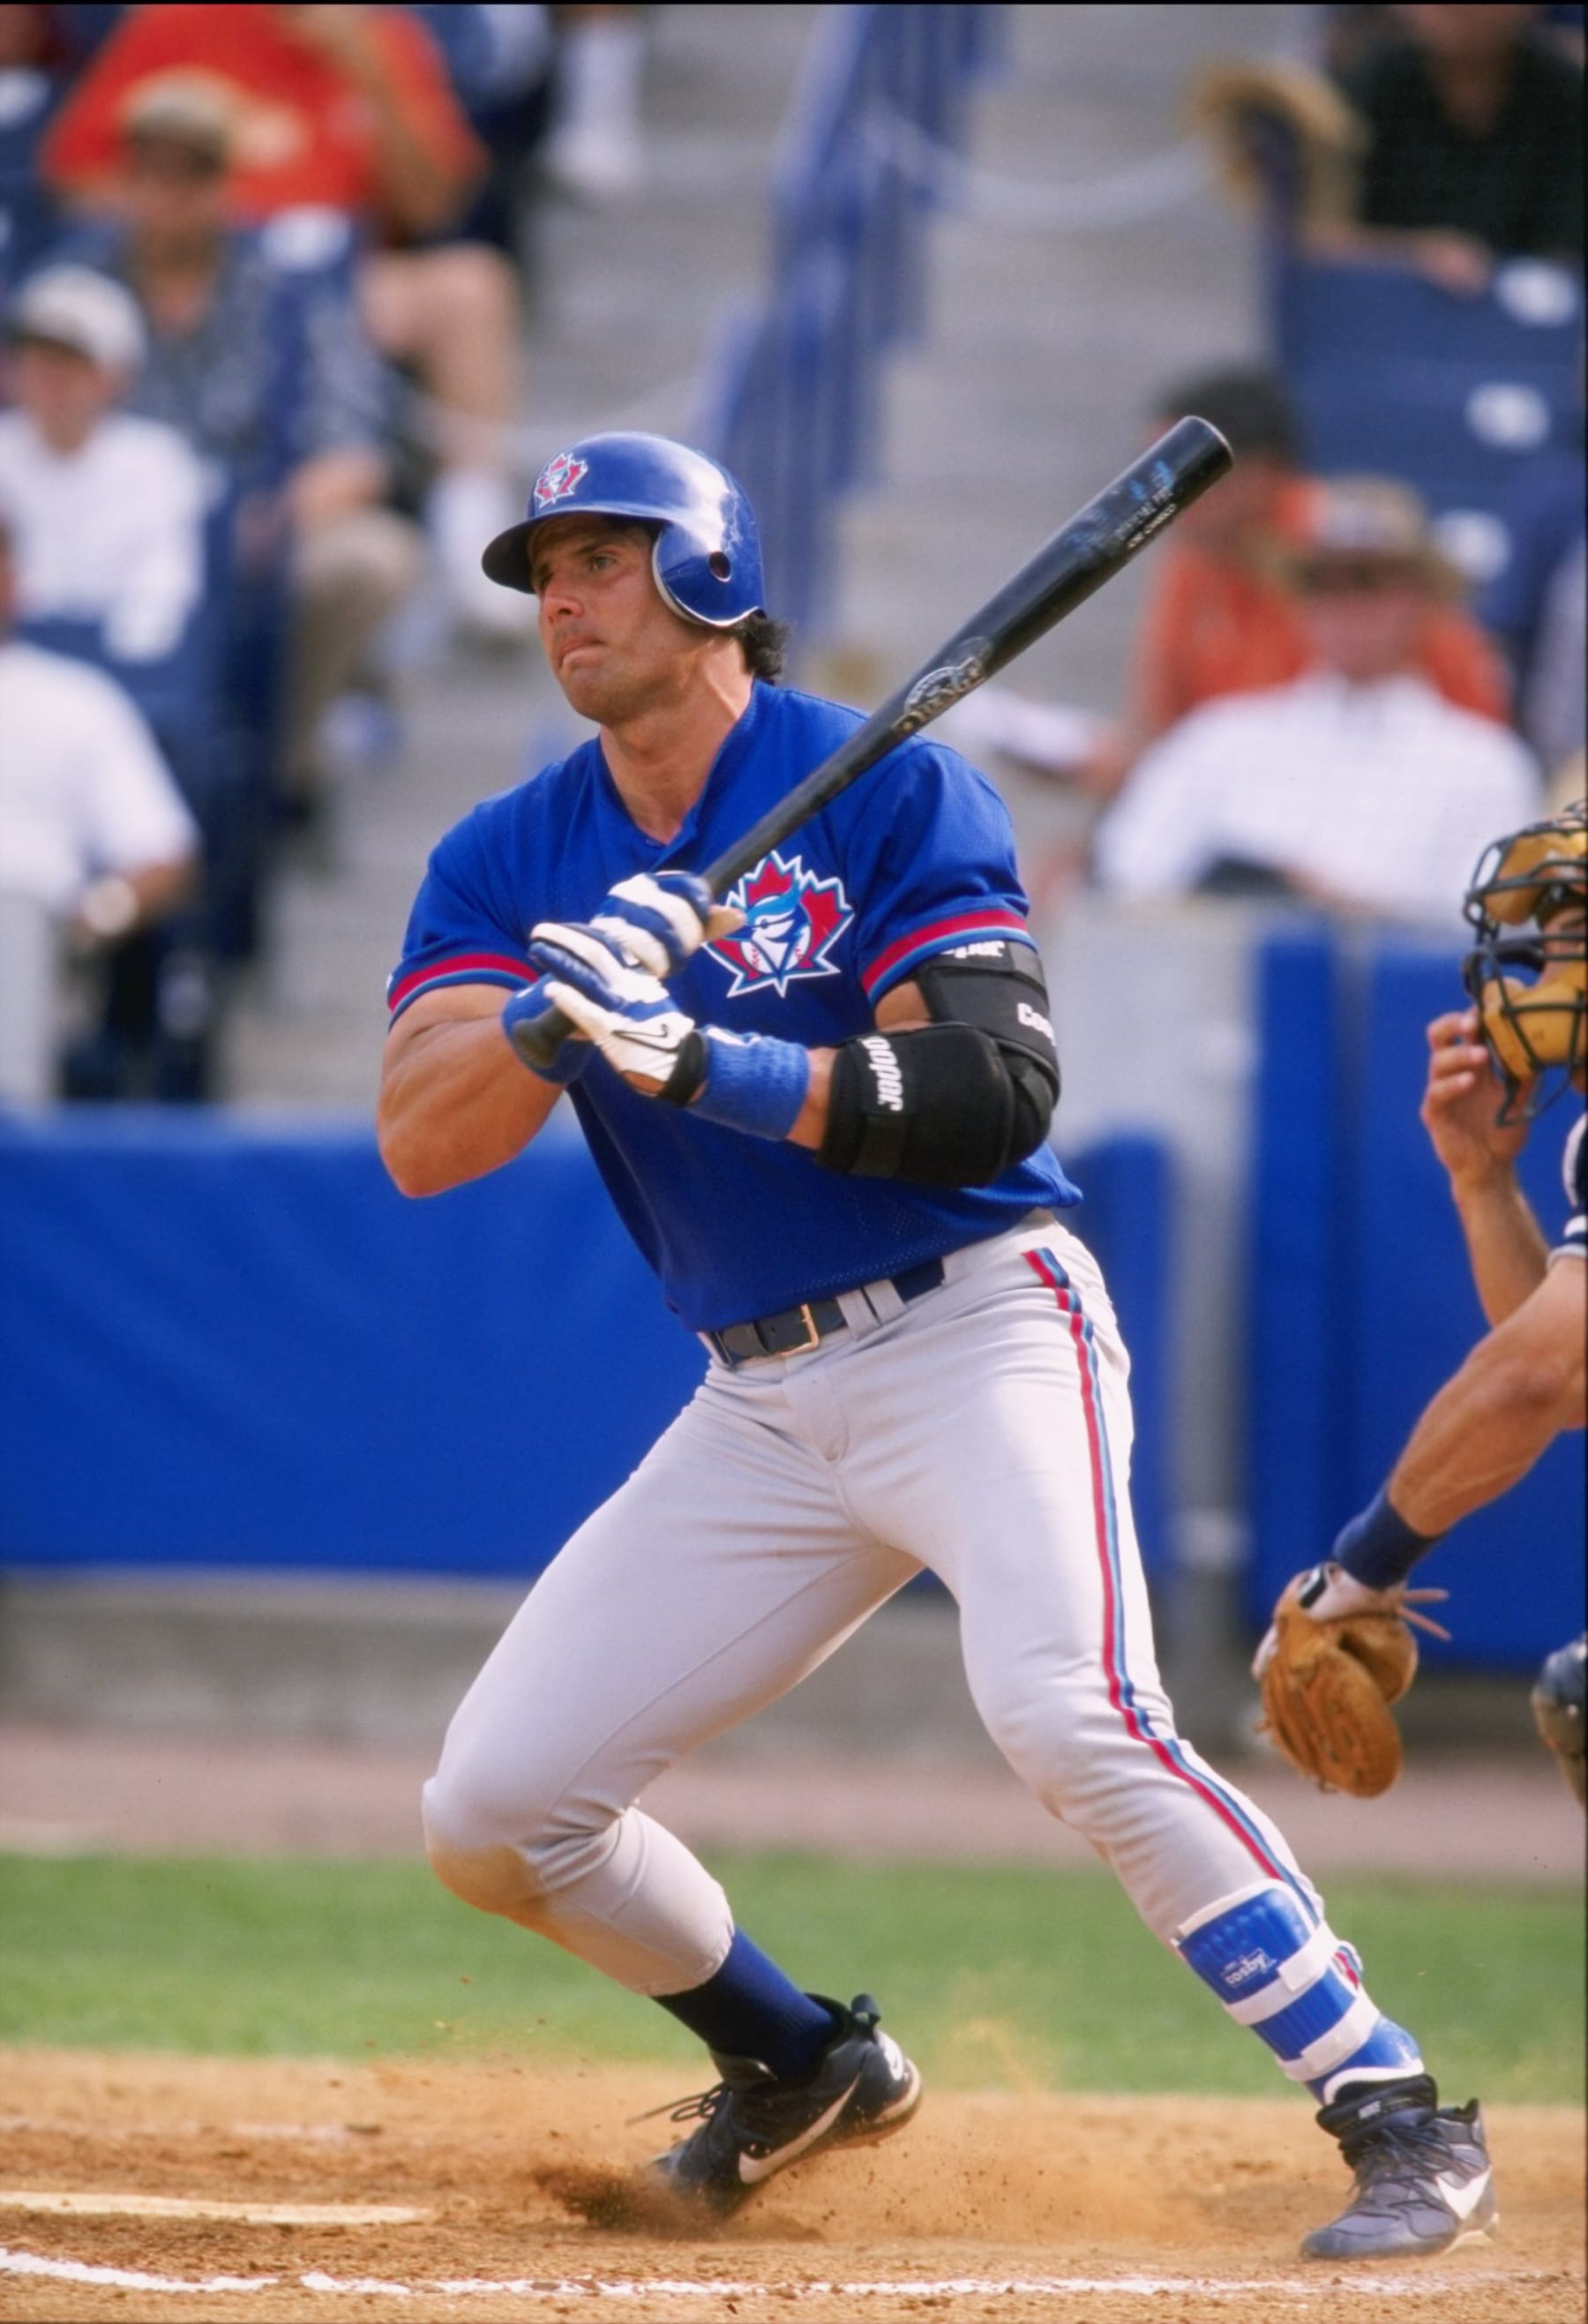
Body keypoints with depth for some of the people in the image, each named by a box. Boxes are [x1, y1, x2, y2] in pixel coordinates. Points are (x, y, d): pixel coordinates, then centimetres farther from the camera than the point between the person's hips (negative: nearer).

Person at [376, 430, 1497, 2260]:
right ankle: (803, 2063, 25)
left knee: (1068, 1714, -30)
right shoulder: (511, 860, 6)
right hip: (761, 1405, 6)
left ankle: (1393, 2112, -22)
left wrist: (700, 1065, -27)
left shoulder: (887, 787, -8)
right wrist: (549, 1014, -27)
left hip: (979, 1335, -6)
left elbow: (996, 1090, -18)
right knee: (490, 1813, 1)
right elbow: (419, 1142, -7)